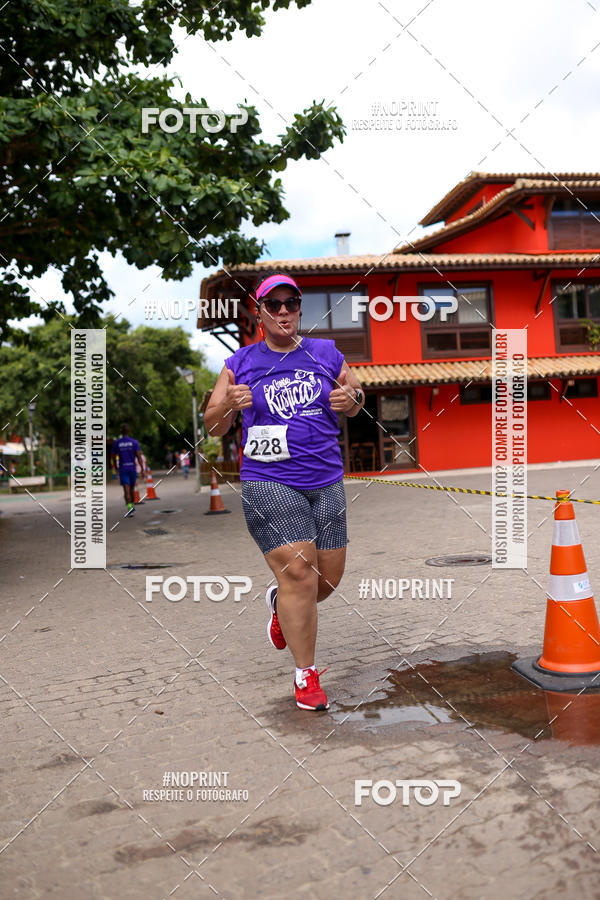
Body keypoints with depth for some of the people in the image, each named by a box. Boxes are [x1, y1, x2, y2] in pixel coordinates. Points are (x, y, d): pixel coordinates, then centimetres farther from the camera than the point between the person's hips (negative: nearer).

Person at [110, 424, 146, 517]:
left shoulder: (116, 442, 1)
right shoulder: (134, 442, -1)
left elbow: (112, 456, 7)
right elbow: (139, 456, -8)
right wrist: (142, 469, -7)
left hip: (122, 469, -1)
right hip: (132, 468, 1)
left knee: (127, 489, -7)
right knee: (131, 488, 18)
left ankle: (130, 508, -23)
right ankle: (131, 505, 32)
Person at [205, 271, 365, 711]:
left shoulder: (327, 354, 8)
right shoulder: (240, 364, 3)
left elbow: (358, 397, 20)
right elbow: (212, 427, 6)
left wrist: (352, 399, -4)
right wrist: (228, 405, -17)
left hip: (327, 481, 4)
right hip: (268, 483, -3)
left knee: (329, 578, 9)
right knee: (298, 574, -11)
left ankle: (280, 602, 43)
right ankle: (306, 675, 6)